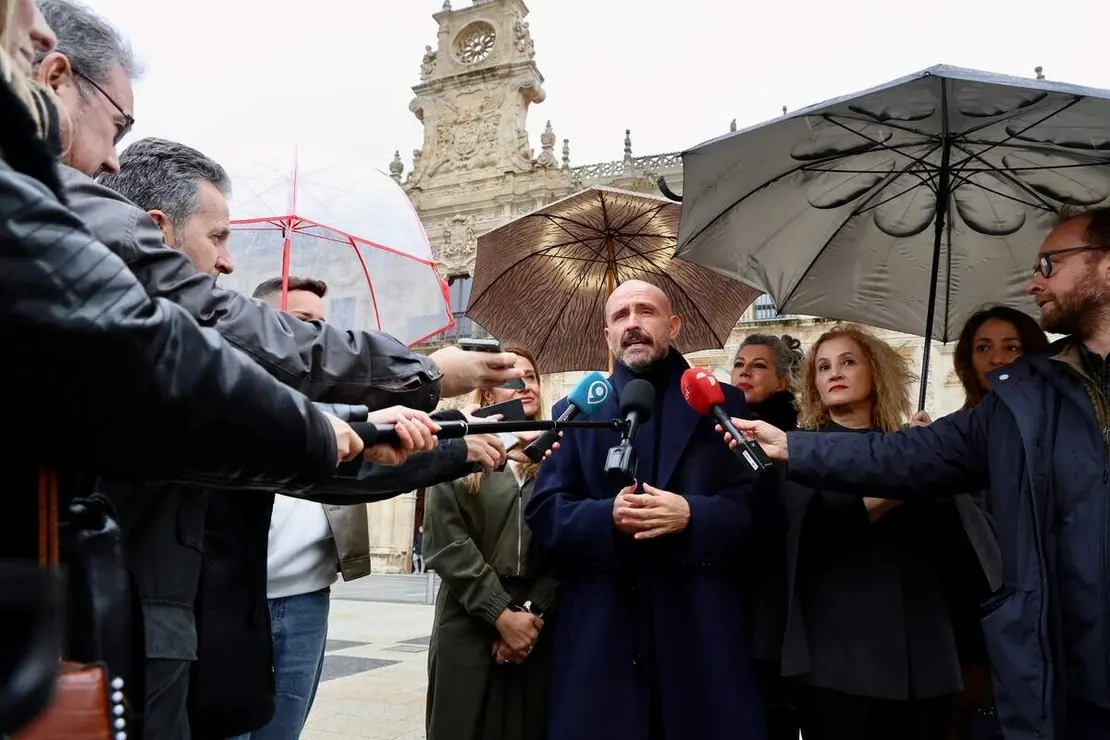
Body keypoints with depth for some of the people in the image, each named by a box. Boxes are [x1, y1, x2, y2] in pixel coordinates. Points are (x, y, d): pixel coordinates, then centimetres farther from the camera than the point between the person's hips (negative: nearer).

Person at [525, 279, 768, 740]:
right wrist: (608, 516, -16)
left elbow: (752, 506, 1)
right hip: (599, 630, 1)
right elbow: (543, 513, 3)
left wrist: (690, 514, -17)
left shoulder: (721, 404, 9)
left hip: (700, 626, 0)